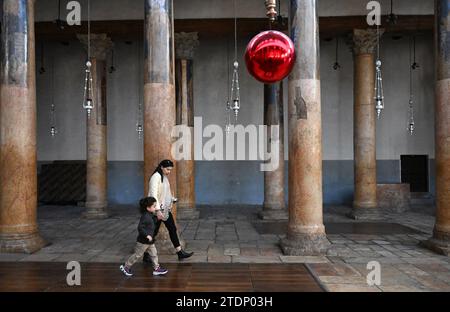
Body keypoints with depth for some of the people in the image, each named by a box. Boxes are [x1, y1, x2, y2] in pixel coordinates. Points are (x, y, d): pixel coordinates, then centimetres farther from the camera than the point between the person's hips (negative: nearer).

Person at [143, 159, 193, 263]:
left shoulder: (165, 177, 11)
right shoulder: (156, 177, -17)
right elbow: (153, 194, -25)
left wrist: (173, 199, 11)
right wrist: (158, 210, -30)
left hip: (166, 209, 9)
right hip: (158, 210, -9)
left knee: (173, 229, 10)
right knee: (153, 232, 3)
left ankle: (180, 252, 17)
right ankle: (146, 255, 19)